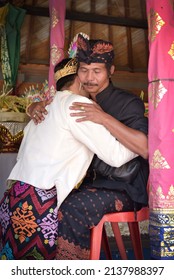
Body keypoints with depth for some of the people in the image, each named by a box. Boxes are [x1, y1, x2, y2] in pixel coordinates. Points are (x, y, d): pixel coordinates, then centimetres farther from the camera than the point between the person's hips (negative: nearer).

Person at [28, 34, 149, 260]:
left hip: (123, 188, -6)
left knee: (70, 210, -29)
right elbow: (45, 107, 20)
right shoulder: (78, 100, 8)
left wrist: (105, 118, -31)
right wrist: (36, 108, -5)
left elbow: (147, 148, -25)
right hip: (89, 181, 6)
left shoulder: (128, 103, -10)